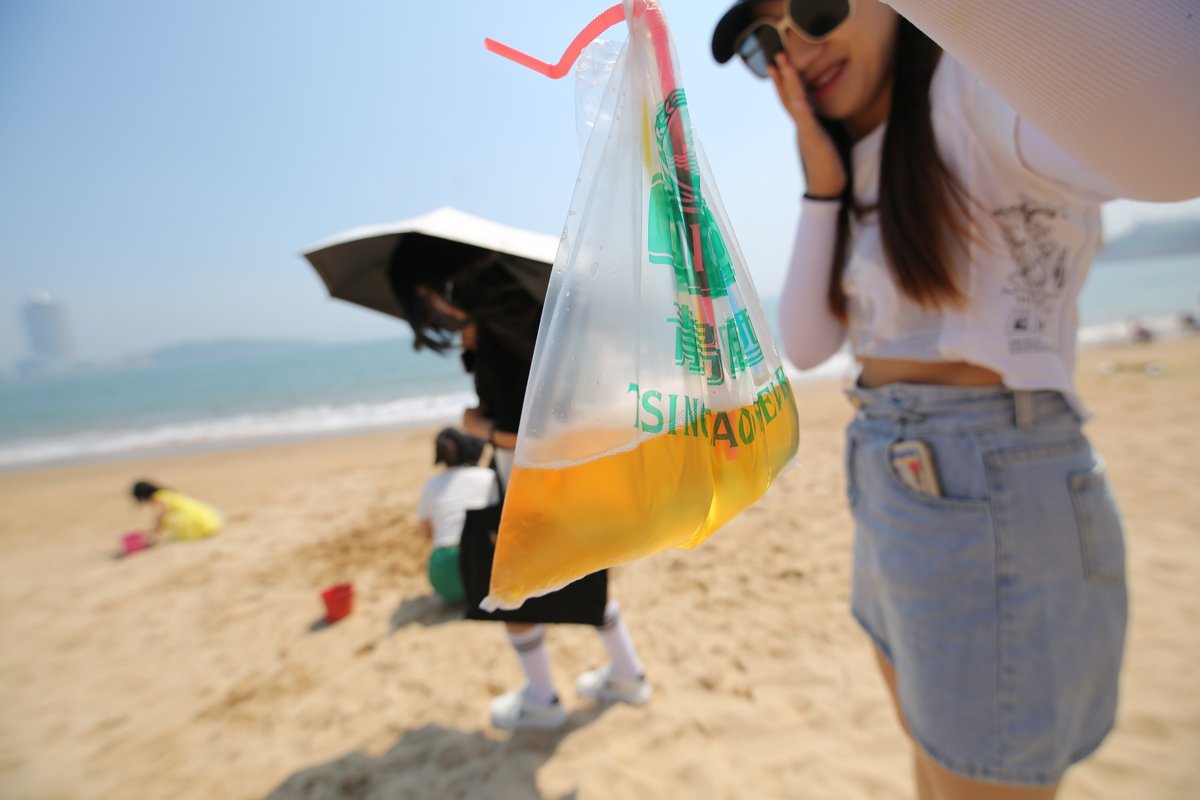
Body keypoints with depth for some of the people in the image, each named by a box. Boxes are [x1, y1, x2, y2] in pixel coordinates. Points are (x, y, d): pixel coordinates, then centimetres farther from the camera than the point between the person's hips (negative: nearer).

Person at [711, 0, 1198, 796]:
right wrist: (824, 186, -3)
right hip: (896, 492, 9)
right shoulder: (866, 179, 12)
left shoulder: (984, 86, -12)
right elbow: (806, 344, 3)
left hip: (996, 501, -9)